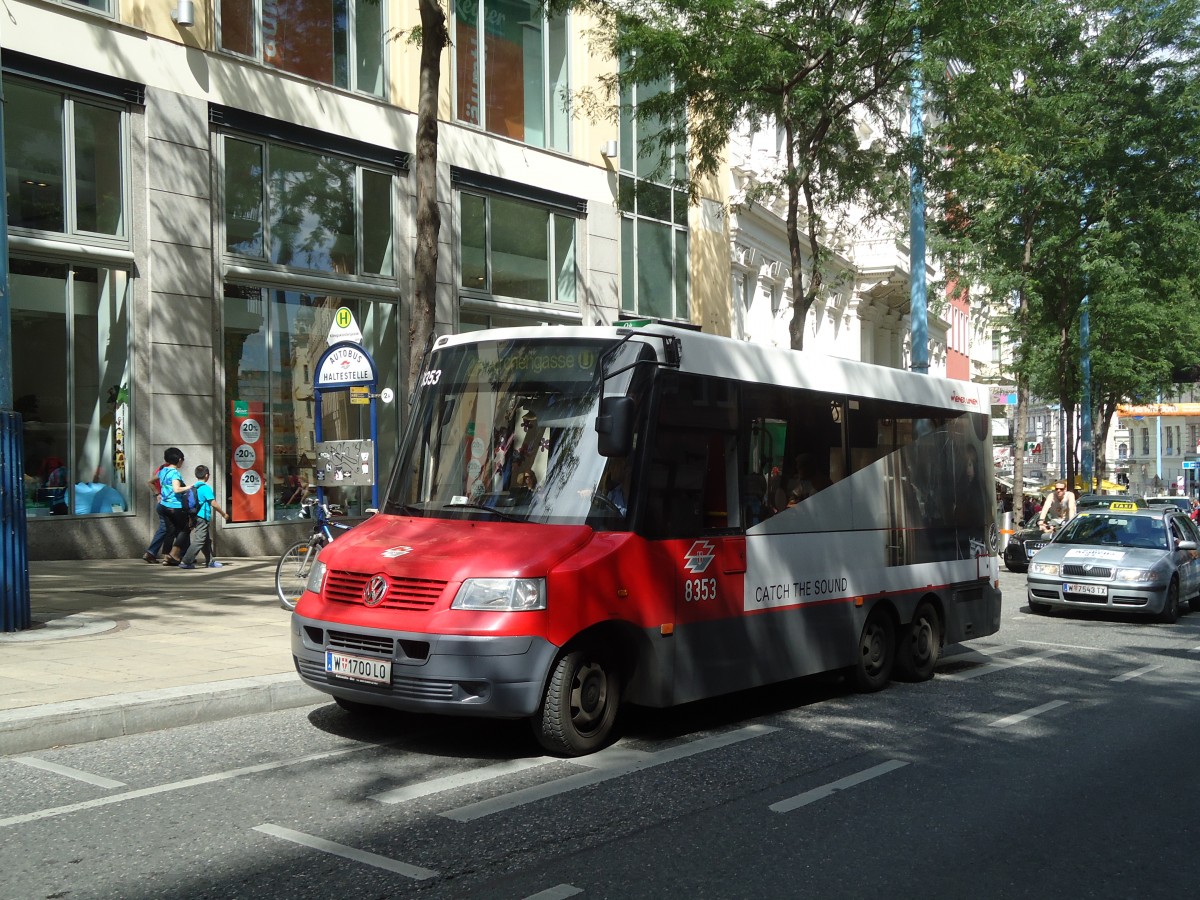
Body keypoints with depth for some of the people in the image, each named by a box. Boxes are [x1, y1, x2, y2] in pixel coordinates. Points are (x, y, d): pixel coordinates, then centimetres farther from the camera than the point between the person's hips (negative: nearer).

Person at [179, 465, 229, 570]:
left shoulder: (194, 487, 12)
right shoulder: (206, 487, -12)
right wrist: (223, 514, -4)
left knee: (207, 540, 17)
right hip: (203, 517, -9)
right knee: (199, 540, -8)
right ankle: (186, 561, -13)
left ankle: (210, 561, 24)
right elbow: (213, 503, -15)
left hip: (196, 517, 9)